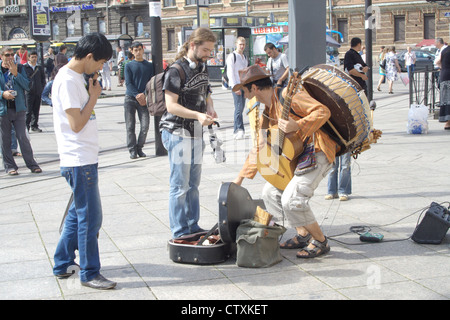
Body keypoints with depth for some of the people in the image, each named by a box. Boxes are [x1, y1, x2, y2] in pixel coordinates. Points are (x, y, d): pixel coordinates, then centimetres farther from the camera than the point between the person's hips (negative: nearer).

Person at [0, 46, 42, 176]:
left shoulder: (19, 68, 6)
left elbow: (27, 86, -3)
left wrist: (15, 73, -12)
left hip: (18, 108, 0)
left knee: (23, 137, -2)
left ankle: (31, 164, 6)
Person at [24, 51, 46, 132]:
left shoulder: (39, 68, 11)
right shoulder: (24, 67, -3)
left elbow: (43, 78, 20)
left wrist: (42, 88, 9)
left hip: (38, 92, 5)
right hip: (28, 92, -4)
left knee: (36, 110, 10)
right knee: (28, 111, -7)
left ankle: (34, 126, 19)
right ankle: (26, 126, -2)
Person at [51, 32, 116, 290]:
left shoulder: (77, 77, 14)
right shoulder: (67, 80, -17)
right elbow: (76, 124, -20)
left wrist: (91, 96, 6)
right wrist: (94, 97, -12)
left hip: (85, 159, 10)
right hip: (79, 160, -10)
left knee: (78, 214, 18)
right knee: (90, 218, -3)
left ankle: (63, 264, 30)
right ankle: (90, 273, 8)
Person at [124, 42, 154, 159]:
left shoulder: (149, 65, 10)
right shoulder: (129, 66, 7)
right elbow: (128, 83, -1)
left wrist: (144, 95, -11)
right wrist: (137, 95, -15)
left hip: (144, 99, 1)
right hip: (130, 98, -1)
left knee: (145, 125, -7)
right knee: (130, 126, -3)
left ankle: (139, 148, 8)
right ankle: (132, 150, 4)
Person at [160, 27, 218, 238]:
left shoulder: (202, 68, 13)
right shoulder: (177, 70, -14)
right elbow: (171, 105, -19)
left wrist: (210, 110, 1)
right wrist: (198, 115, -30)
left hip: (196, 133, 8)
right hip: (178, 133, -8)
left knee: (193, 184, 15)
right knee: (180, 186, -4)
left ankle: (193, 227, 25)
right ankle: (180, 233, 4)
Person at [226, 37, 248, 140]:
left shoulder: (245, 57, 18)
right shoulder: (232, 56, -5)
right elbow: (230, 73, -11)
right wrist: (235, 87, -17)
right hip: (236, 85, -7)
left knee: (241, 108, 6)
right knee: (238, 107, -14)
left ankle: (237, 131, 11)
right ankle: (240, 130, -17)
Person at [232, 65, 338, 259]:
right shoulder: (267, 113, 13)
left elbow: (323, 111, -22)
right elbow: (259, 148, 22)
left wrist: (297, 126, -32)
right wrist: (240, 178, 22)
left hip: (317, 153, -10)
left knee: (292, 199, -21)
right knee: (270, 192, 11)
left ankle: (320, 242, -2)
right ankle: (303, 235, 19)